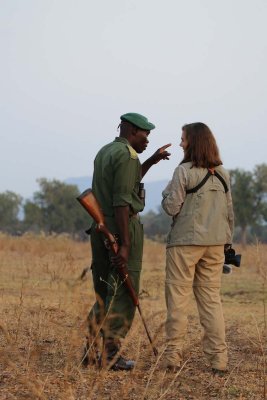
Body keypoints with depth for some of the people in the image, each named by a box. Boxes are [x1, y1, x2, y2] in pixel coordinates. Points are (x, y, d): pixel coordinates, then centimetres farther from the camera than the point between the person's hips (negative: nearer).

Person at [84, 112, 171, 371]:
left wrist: (151, 161, 29)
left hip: (99, 228, 9)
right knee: (123, 295, -2)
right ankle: (110, 354, -2)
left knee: (102, 294, 14)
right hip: (123, 227, -9)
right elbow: (121, 202, -20)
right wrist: (125, 245, -22)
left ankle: (90, 352, 11)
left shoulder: (104, 152, 17)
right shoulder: (126, 155, -12)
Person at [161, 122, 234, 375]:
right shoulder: (222, 174, 8)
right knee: (211, 299, 9)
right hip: (215, 244, 5)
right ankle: (218, 359, 6)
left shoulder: (184, 171, -10)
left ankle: (173, 357, 4)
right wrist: (227, 241, 18)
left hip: (185, 242, -5)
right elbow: (230, 212, 11)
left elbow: (171, 208, -11)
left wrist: (167, 193, 9)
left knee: (178, 299, 2)